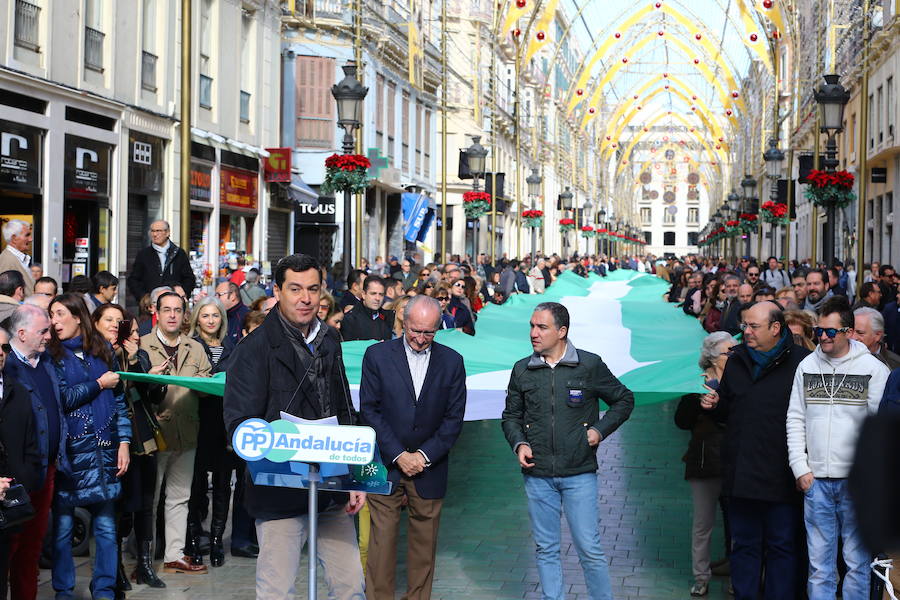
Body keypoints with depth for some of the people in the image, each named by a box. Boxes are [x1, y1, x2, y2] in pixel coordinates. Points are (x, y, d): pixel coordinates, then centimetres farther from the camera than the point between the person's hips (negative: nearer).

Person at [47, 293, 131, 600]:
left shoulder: (102, 351, 10)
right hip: (68, 452, -2)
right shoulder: (51, 354, 3)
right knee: (62, 525, 2)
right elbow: (61, 398, -9)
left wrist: (124, 442, 4)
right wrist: (99, 384, -2)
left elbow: (119, 400, 11)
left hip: (103, 450, 2)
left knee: (106, 525, 3)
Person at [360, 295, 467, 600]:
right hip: (386, 466, -1)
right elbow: (369, 411, -3)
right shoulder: (377, 355, -1)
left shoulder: (452, 361, 3)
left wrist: (424, 456, -7)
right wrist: (399, 455, -10)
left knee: (424, 544, 6)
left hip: (429, 469, 1)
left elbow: (454, 417, 2)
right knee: (381, 541, -2)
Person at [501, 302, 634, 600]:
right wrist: (519, 444, -2)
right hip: (537, 475, 3)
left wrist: (600, 430, -3)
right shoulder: (522, 370, 6)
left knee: (589, 548, -2)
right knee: (546, 550, 8)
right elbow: (511, 416, 16)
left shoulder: (590, 365, -2)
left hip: (579, 473, -3)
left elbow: (624, 399, 9)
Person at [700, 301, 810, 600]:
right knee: (744, 545, 13)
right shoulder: (737, 360, 12)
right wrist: (714, 405, 1)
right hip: (741, 472, 5)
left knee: (781, 546, 6)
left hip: (781, 474, -5)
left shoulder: (800, 362, -7)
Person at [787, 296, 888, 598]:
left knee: (857, 560, 3)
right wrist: (800, 467, 3)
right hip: (815, 480, 3)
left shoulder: (873, 369, -2)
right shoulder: (807, 366, 9)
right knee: (819, 562, 6)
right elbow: (796, 420, 11)